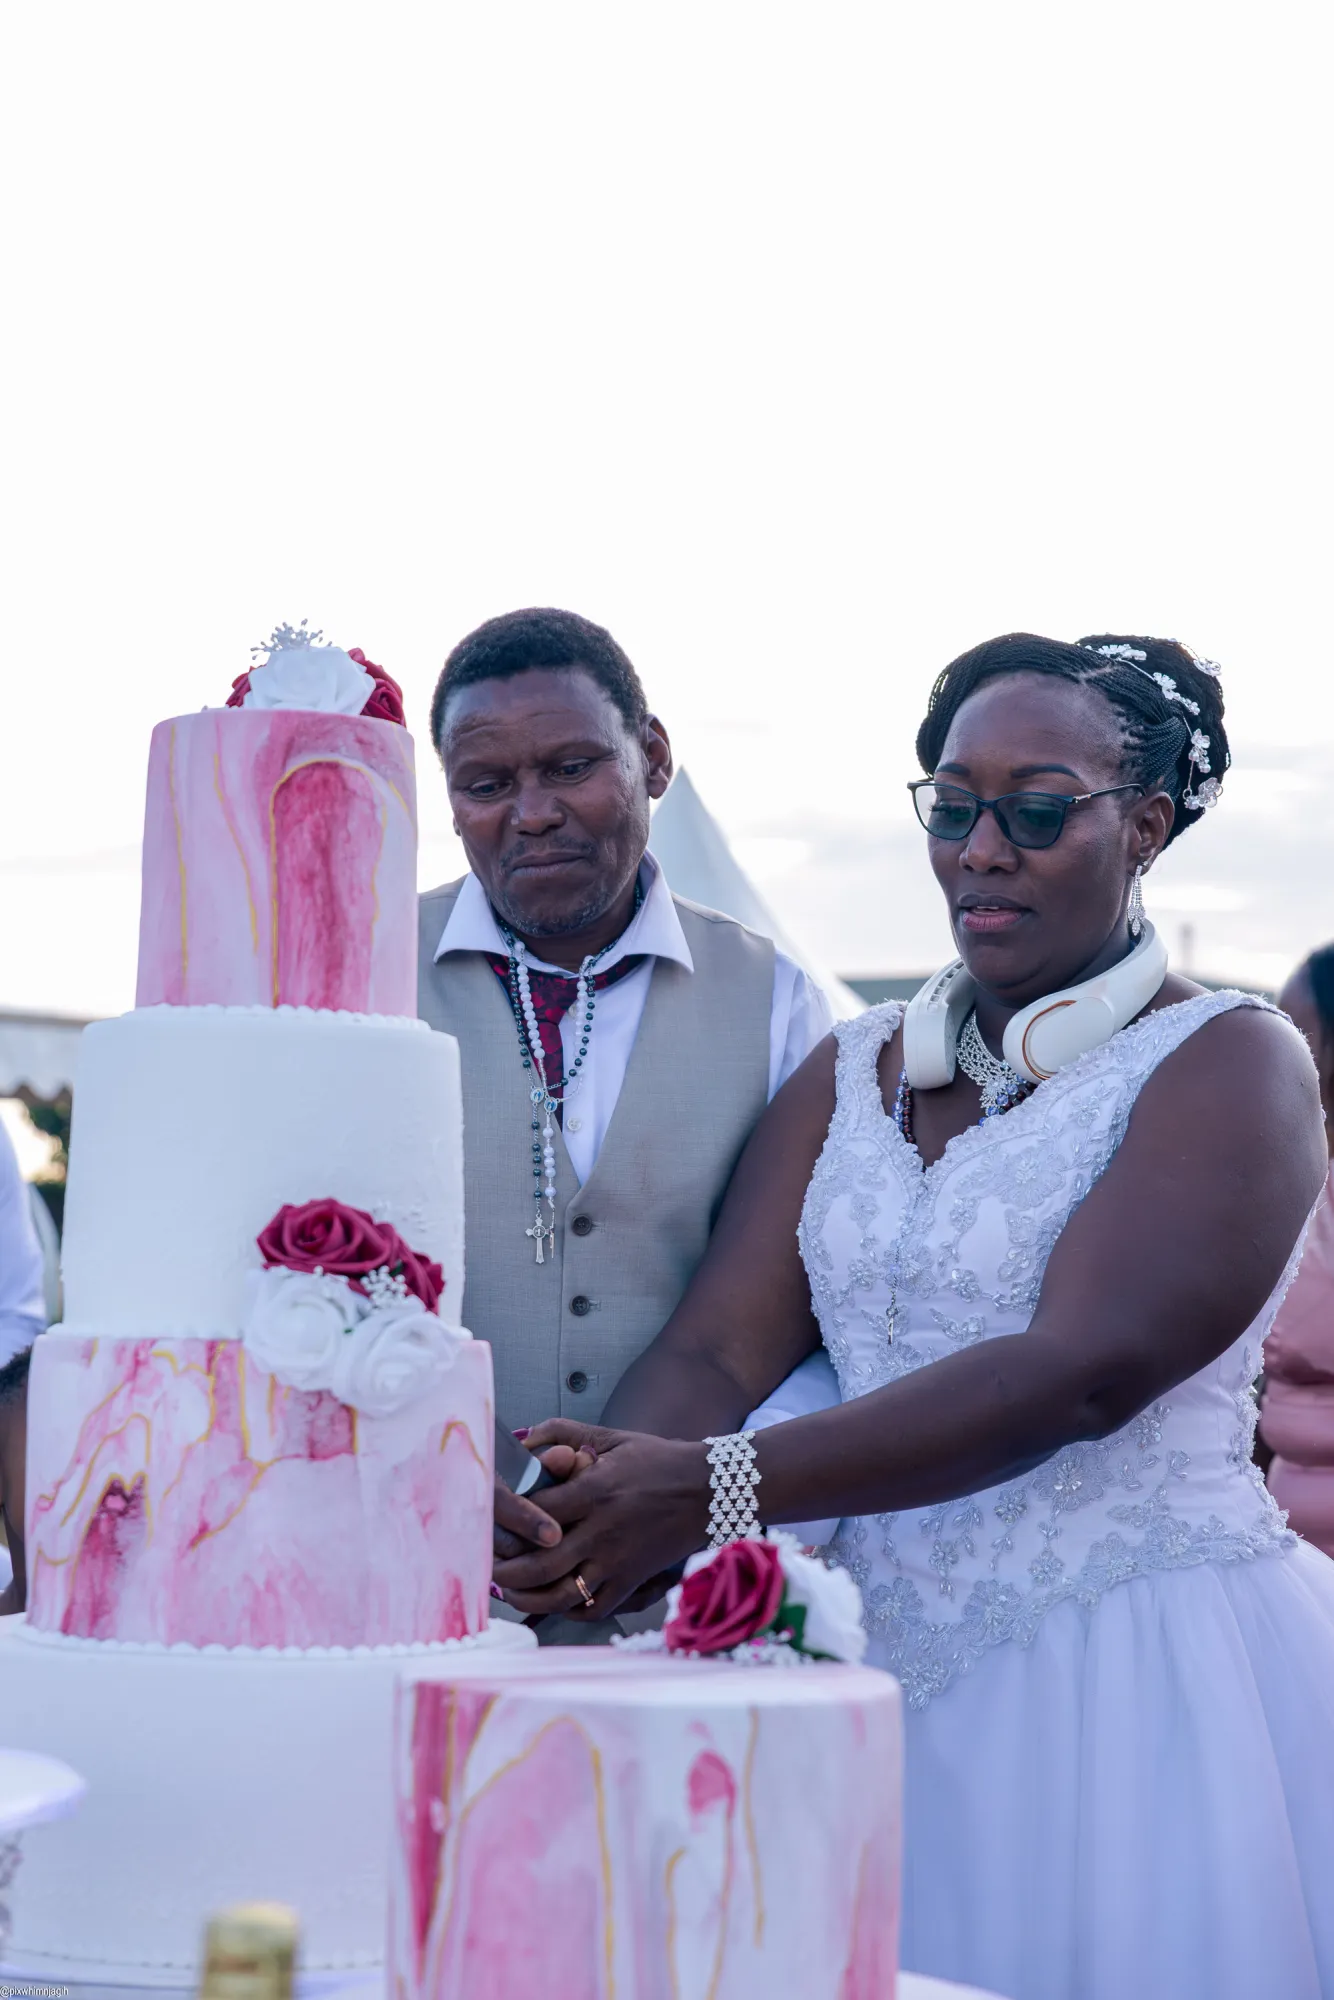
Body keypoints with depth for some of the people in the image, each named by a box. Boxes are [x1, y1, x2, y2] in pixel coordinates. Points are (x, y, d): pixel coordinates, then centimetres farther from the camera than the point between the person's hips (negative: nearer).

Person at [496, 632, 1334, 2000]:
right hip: (892, 1674, 4)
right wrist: (589, 1525, -22)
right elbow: (717, 1348, 1)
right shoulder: (851, 1075, 12)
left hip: (1151, 1686, -4)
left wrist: (712, 1488, -27)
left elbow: (1081, 1372, -19)